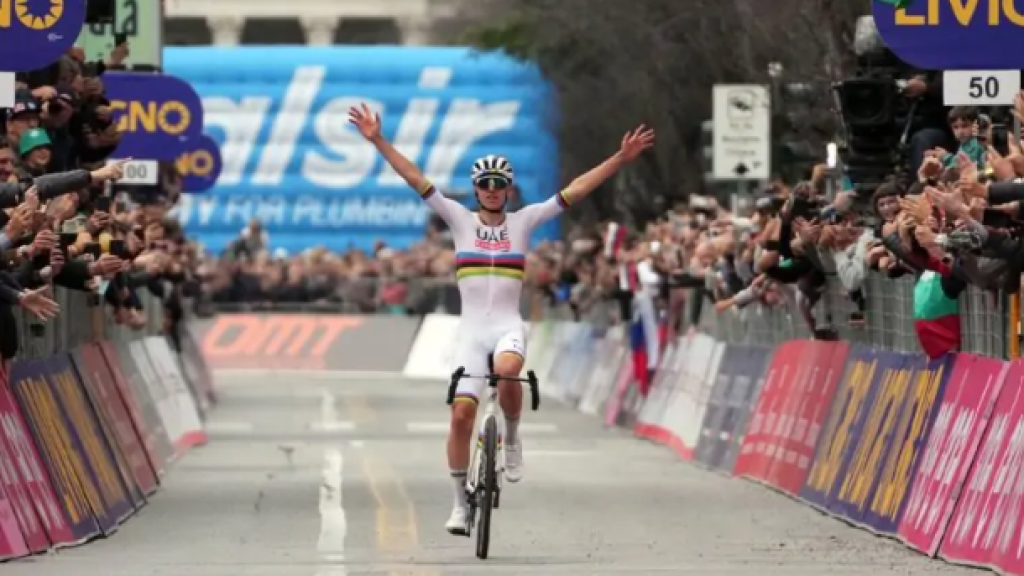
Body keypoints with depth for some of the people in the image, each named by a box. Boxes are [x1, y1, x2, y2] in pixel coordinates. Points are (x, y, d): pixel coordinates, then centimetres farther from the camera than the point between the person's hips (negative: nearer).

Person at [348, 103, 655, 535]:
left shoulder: (523, 221, 5)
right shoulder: (460, 219, 5)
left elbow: (575, 190, 1)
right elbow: (415, 179, 1)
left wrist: (622, 158, -4)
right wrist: (378, 141, -6)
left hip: (508, 326, -1)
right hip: (471, 329, 1)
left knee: (507, 371, -36)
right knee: (462, 413, -8)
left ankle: (512, 439, -8)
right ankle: (460, 503, 5)